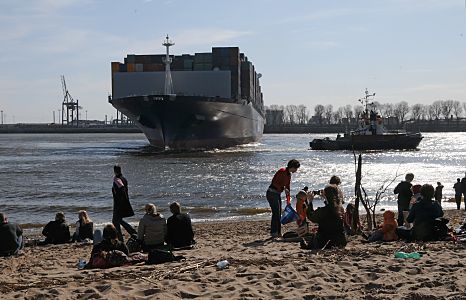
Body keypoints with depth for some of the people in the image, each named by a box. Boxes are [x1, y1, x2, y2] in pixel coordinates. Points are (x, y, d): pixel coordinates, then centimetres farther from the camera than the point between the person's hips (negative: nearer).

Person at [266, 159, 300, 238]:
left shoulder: (289, 175, 12)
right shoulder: (282, 171, -16)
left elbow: (287, 188, 17)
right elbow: (274, 182, -22)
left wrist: (288, 201, 15)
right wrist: (283, 189, -25)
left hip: (277, 194, 9)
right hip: (272, 193, -9)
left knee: (278, 213, 11)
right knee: (276, 212, -10)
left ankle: (278, 233, 16)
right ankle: (273, 232, -6)